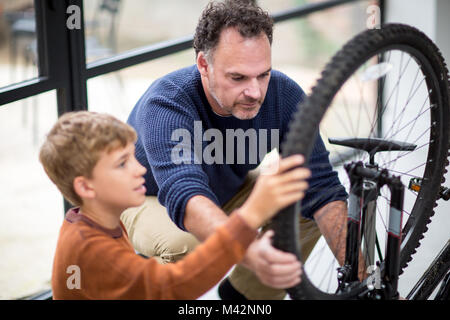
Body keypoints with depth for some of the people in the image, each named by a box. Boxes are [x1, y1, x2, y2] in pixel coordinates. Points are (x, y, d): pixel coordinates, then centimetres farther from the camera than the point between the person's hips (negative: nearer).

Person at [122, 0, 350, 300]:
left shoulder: (284, 94, -24)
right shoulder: (166, 103, -38)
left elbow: (321, 187, -24)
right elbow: (185, 196, -53)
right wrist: (251, 253, -72)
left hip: (226, 190, 5)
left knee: (308, 209, -16)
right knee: (184, 244, -36)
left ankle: (242, 293, 7)